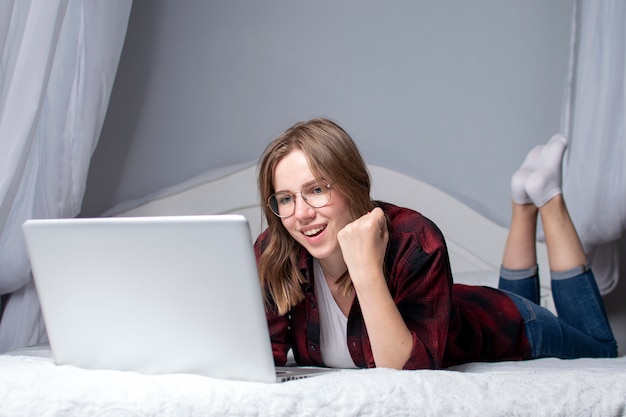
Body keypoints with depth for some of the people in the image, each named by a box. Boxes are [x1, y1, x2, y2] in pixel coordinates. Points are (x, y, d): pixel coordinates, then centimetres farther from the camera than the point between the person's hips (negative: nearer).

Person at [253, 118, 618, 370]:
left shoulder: (414, 241, -42)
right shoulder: (272, 253, -29)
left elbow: (410, 370, -45)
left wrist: (367, 270, -54)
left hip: (500, 325, -4)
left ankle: (547, 196, 29)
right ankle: (524, 200, 39)